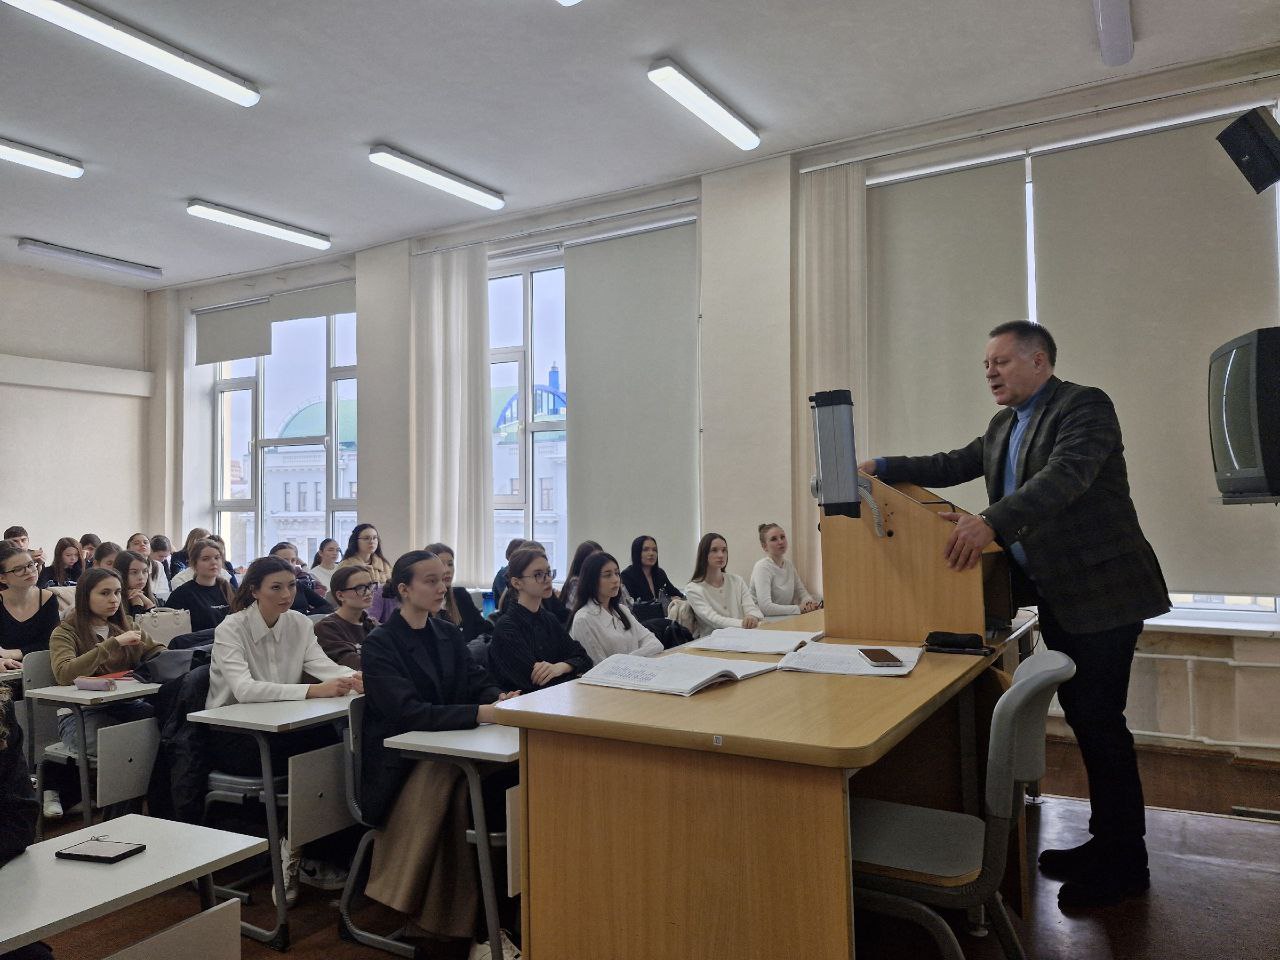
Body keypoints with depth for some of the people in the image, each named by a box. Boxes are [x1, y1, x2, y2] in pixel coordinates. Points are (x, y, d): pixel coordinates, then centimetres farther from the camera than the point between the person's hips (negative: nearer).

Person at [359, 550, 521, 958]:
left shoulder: (448, 633, 11)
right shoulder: (380, 644, -9)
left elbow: (477, 680, 7)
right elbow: (408, 712, -22)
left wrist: (499, 698, -18)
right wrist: (480, 713, -31)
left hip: (446, 752, 5)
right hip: (399, 765, -5)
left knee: (508, 774, -23)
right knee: (463, 786, -32)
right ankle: (475, 922, -19)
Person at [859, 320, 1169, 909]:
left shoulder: (1085, 406, -13)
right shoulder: (1004, 426, 15)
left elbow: (1066, 476, -28)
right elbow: (953, 466, 14)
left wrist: (991, 523, -40)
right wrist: (882, 469, 2)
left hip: (1100, 592, -8)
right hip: (1054, 594, 8)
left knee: (1099, 722, -3)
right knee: (1084, 719, 15)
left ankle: (1124, 865, 12)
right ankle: (1106, 843, 28)